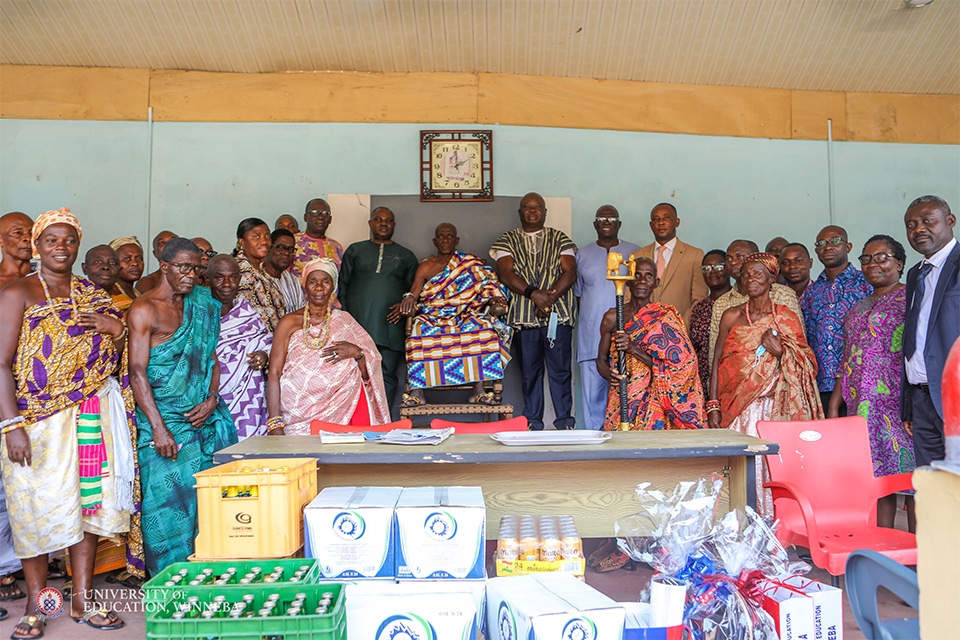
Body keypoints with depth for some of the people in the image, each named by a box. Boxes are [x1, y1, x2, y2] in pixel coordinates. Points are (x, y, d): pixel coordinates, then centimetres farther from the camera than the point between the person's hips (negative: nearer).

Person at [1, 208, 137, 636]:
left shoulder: (93, 296, 13)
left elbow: (111, 361, 19)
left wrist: (115, 330, -3)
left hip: (91, 417, 5)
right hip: (38, 419, -4)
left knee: (89, 500, 6)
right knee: (37, 506, 1)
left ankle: (82, 600, 18)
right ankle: (36, 604, 18)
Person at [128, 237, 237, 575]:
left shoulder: (202, 305, 14)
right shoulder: (143, 309, -5)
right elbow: (138, 372, -11)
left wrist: (212, 399, -1)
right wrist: (159, 429, -18)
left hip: (204, 414, 5)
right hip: (164, 417, -5)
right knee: (169, 498, -3)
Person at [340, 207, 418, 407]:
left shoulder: (406, 255, 18)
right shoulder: (355, 250, 18)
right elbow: (342, 285, 14)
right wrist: (343, 316, 1)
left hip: (390, 327, 0)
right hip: (358, 324, 0)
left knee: (386, 376, -1)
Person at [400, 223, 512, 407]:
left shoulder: (471, 264, 15)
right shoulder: (426, 267, 14)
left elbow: (489, 284, 8)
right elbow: (414, 291, 2)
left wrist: (494, 298, -15)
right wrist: (409, 298, -23)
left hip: (464, 317, 0)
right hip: (432, 318, 0)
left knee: (481, 325, -33)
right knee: (421, 329, -34)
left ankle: (478, 390, -34)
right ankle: (417, 391, -35)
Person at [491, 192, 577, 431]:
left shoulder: (560, 239, 13)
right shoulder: (508, 240, 11)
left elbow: (569, 272, 2)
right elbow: (506, 273, -3)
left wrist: (551, 296, -13)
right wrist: (533, 293, -16)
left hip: (559, 313, 0)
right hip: (524, 316, 0)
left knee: (560, 369, -1)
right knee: (529, 369, 3)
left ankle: (564, 421, 8)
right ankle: (532, 422, 12)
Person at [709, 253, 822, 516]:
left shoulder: (787, 317, 7)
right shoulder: (732, 316, 7)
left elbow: (806, 365, 9)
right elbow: (717, 361, 7)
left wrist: (781, 351, -11)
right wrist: (713, 405, 0)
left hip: (774, 406, 0)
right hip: (737, 407, 0)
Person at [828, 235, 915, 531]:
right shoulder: (859, 307, 19)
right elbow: (848, 358, 19)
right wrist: (834, 404, 15)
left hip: (898, 401, -6)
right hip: (863, 404, 7)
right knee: (877, 477, 8)